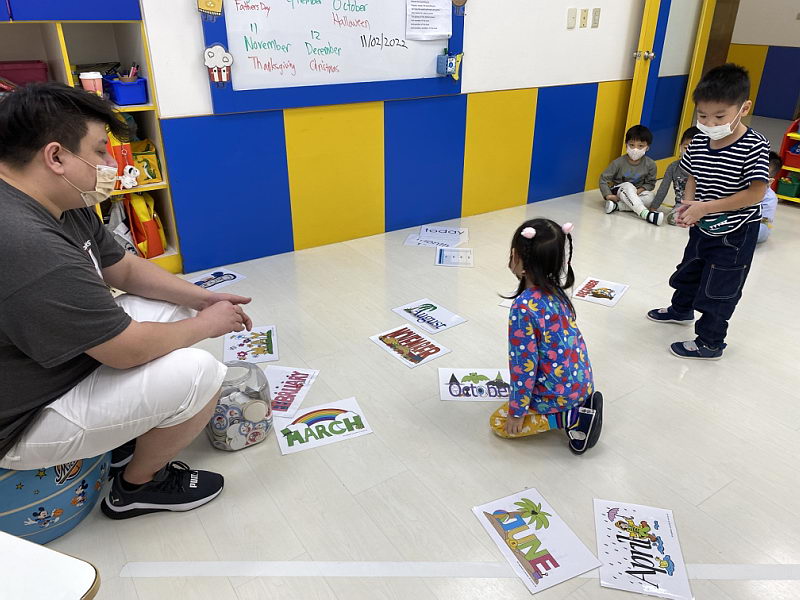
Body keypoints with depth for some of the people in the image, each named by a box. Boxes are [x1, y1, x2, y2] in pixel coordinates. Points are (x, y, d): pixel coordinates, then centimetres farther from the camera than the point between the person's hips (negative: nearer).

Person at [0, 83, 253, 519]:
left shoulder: (64, 206, -3)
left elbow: (125, 270, 10)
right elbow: (128, 350, -28)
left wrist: (203, 299, -1)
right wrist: (206, 324, -11)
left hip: (53, 365, 10)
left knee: (173, 308, 9)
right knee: (197, 373, -22)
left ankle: (132, 433, 19)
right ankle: (137, 486, 6)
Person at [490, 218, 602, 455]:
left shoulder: (524, 308, -28)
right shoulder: (556, 291, -3)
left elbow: (524, 364, -22)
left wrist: (517, 411, -11)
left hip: (558, 392, -8)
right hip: (581, 381, 8)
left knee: (499, 422, 6)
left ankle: (570, 418, -3)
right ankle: (580, 407, 12)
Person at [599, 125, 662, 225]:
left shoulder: (650, 164, -8)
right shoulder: (619, 162, -13)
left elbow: (650, 183, -1)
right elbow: (604, 178, -10)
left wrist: (639, 190, -21)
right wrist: (608, 195, -21)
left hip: (636, 194, 3)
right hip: (617, 192, -3)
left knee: (651, 197, -27)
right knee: (628, 186, -35)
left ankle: (617, 206, -32)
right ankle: (645, 214, -49)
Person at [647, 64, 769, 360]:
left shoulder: (754, 146, -24)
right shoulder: (698, 143, -8)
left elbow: (755, 193, -25)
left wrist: (704, 207, -28)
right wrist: (688, 202, -13)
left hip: (735, 233, -6)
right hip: (703, 227, 7)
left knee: (718, 289, 4)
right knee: (689, 271, 27)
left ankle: (710, 342, 22)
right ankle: (681, 309, 54)